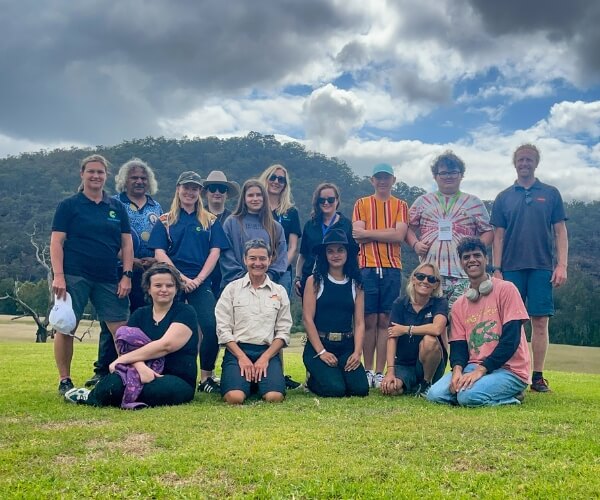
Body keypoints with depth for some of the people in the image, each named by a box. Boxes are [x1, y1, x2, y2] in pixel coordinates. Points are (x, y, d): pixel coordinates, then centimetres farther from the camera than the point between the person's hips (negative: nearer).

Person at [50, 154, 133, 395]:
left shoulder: (117, 207, 13)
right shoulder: (68, 205, 3)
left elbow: (126, 243, 12)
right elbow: (56, 242, -2)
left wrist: (127, 275, 2)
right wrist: (58, 275, -12)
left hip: (108, 279, 3)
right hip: (74, 277, -3)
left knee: (121, 329, -3)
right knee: (66, 328, 0)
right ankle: (64, 381, 12)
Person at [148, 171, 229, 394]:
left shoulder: (210, 221, 12)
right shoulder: (165, 221, 9)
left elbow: (215, 252, 4)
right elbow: (159, 253, 0)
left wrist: (198, 279, -8)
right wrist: (181, 278, -11)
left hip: (201, 283, 0)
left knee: (211, 327, -14)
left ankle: (206, 377, -2)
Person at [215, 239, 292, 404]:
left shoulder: (279, 291, 11)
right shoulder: (232, 288, 7)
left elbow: (283, 332, 7)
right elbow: (223, 329, 1)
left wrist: (265, 358, -8)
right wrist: (242, 357, -11)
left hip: (268, 352, 1)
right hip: (237, 350, -1)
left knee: (274, 397, -26)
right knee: (235, 397, -29)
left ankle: (257, 381, 7)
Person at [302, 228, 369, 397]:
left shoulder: (355, 284, 9)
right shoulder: (314, 281, -1)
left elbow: (359, 322, 4)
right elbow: (307, 319, -6)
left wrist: (357, 352, -10)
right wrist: (321, 352, -13)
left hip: (346, 347, 3)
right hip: (318, 346, -3)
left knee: (360, 388, -17)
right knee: (335, 389, -22)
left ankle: (339, 372, 17)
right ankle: (313, 380, 13)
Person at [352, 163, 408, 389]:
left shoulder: (400, 205, 12)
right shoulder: (361, 204, 12)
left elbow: (399, 236, -4)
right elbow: (358, 236, -2)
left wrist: (368, 232, -4)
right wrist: (388, 232, -5)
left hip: (392, 268, 1)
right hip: (367, 267, 0)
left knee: (385, 320, 1)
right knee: (369, 320, -1)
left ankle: (380, 372, 4)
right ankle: (368, 371, 6)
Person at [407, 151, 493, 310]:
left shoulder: (474, 203, 14)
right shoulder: (423, 201, 16)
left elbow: (488, 231, 13)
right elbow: (409, 227, 17)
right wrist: (415, 244, -2)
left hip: (463, 274, -1)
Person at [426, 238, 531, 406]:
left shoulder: (506, 289, -4)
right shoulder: (459, 305, 13)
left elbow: (511, 339, -12)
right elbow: (458, 346, 7)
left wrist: (480, 370, -19)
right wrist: (457, 370, -16)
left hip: (509, 369, -5)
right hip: (473, 367, 5)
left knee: (468, 395, -31)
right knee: (435, 394, -19)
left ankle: (510, 397, -2)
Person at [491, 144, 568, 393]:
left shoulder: (550, 194, 8)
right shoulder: (503, 197, 10)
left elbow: (560, 232, 6)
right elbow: (498, 236, 8)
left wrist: (562, 265, -5)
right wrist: (496, 269, 0)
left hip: (542, 267, 0)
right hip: (511, 268, 1)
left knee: (540, 322, 0)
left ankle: (538, 377, 8)